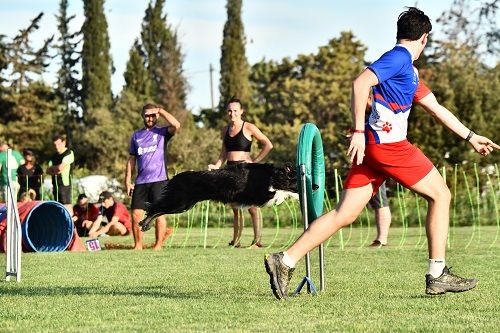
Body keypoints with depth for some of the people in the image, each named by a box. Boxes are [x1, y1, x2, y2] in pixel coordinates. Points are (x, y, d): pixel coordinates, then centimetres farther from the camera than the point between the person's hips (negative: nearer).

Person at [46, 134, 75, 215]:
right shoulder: (54, 156, 19)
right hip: (55, 184, 8)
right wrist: (55, 171, -6)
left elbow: (61, 167, -16)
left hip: (65, 183, -8)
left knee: (67, 205, -12)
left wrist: (53, 168, 3)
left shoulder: (69, 153, -6)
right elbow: (48, 170, 15)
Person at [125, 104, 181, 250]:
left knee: (159, 214, -4)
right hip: (140, 182, 3)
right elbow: (132, 159, 18)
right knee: (136, 215, -1)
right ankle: (138, 245, 9)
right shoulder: (136, 136, 16)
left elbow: (176, 125, -17)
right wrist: (128, 180, 10)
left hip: (159, 180, -3)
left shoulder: (162, 132, 5)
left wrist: (161, 111, -9)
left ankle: (158, 245, 5)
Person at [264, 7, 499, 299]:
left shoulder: (410, 71, 23)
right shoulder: (399, 57, -7)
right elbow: (361, 83, -20)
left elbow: (436, 108, 31)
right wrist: (359, 131, -22)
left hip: (372, 145, 9)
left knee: (346, 214, 3)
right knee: (440, 194, 3)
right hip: (388, 143, -9)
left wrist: (470, 137, 34)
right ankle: (438, 275, 3)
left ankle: (285, 262, -3)